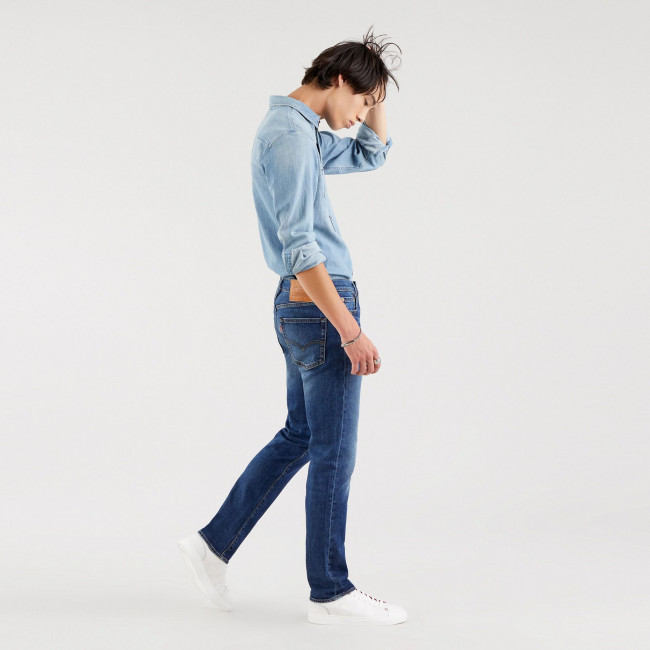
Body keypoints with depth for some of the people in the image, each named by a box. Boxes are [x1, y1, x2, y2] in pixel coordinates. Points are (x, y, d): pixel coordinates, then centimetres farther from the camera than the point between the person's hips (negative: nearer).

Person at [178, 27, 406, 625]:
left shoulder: (294, 129, 14)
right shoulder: (290, 135, -18)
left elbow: (371, 154, 27)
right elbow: (299, 247, -25)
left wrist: (374, 89, 13)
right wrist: (351, 333, -25)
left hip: (304, 307, 10)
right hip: (321, 308, -10)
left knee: (300, 438, 19)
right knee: (335, 453, 0)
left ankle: (215, 543, 23)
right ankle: (331, 592, 12)